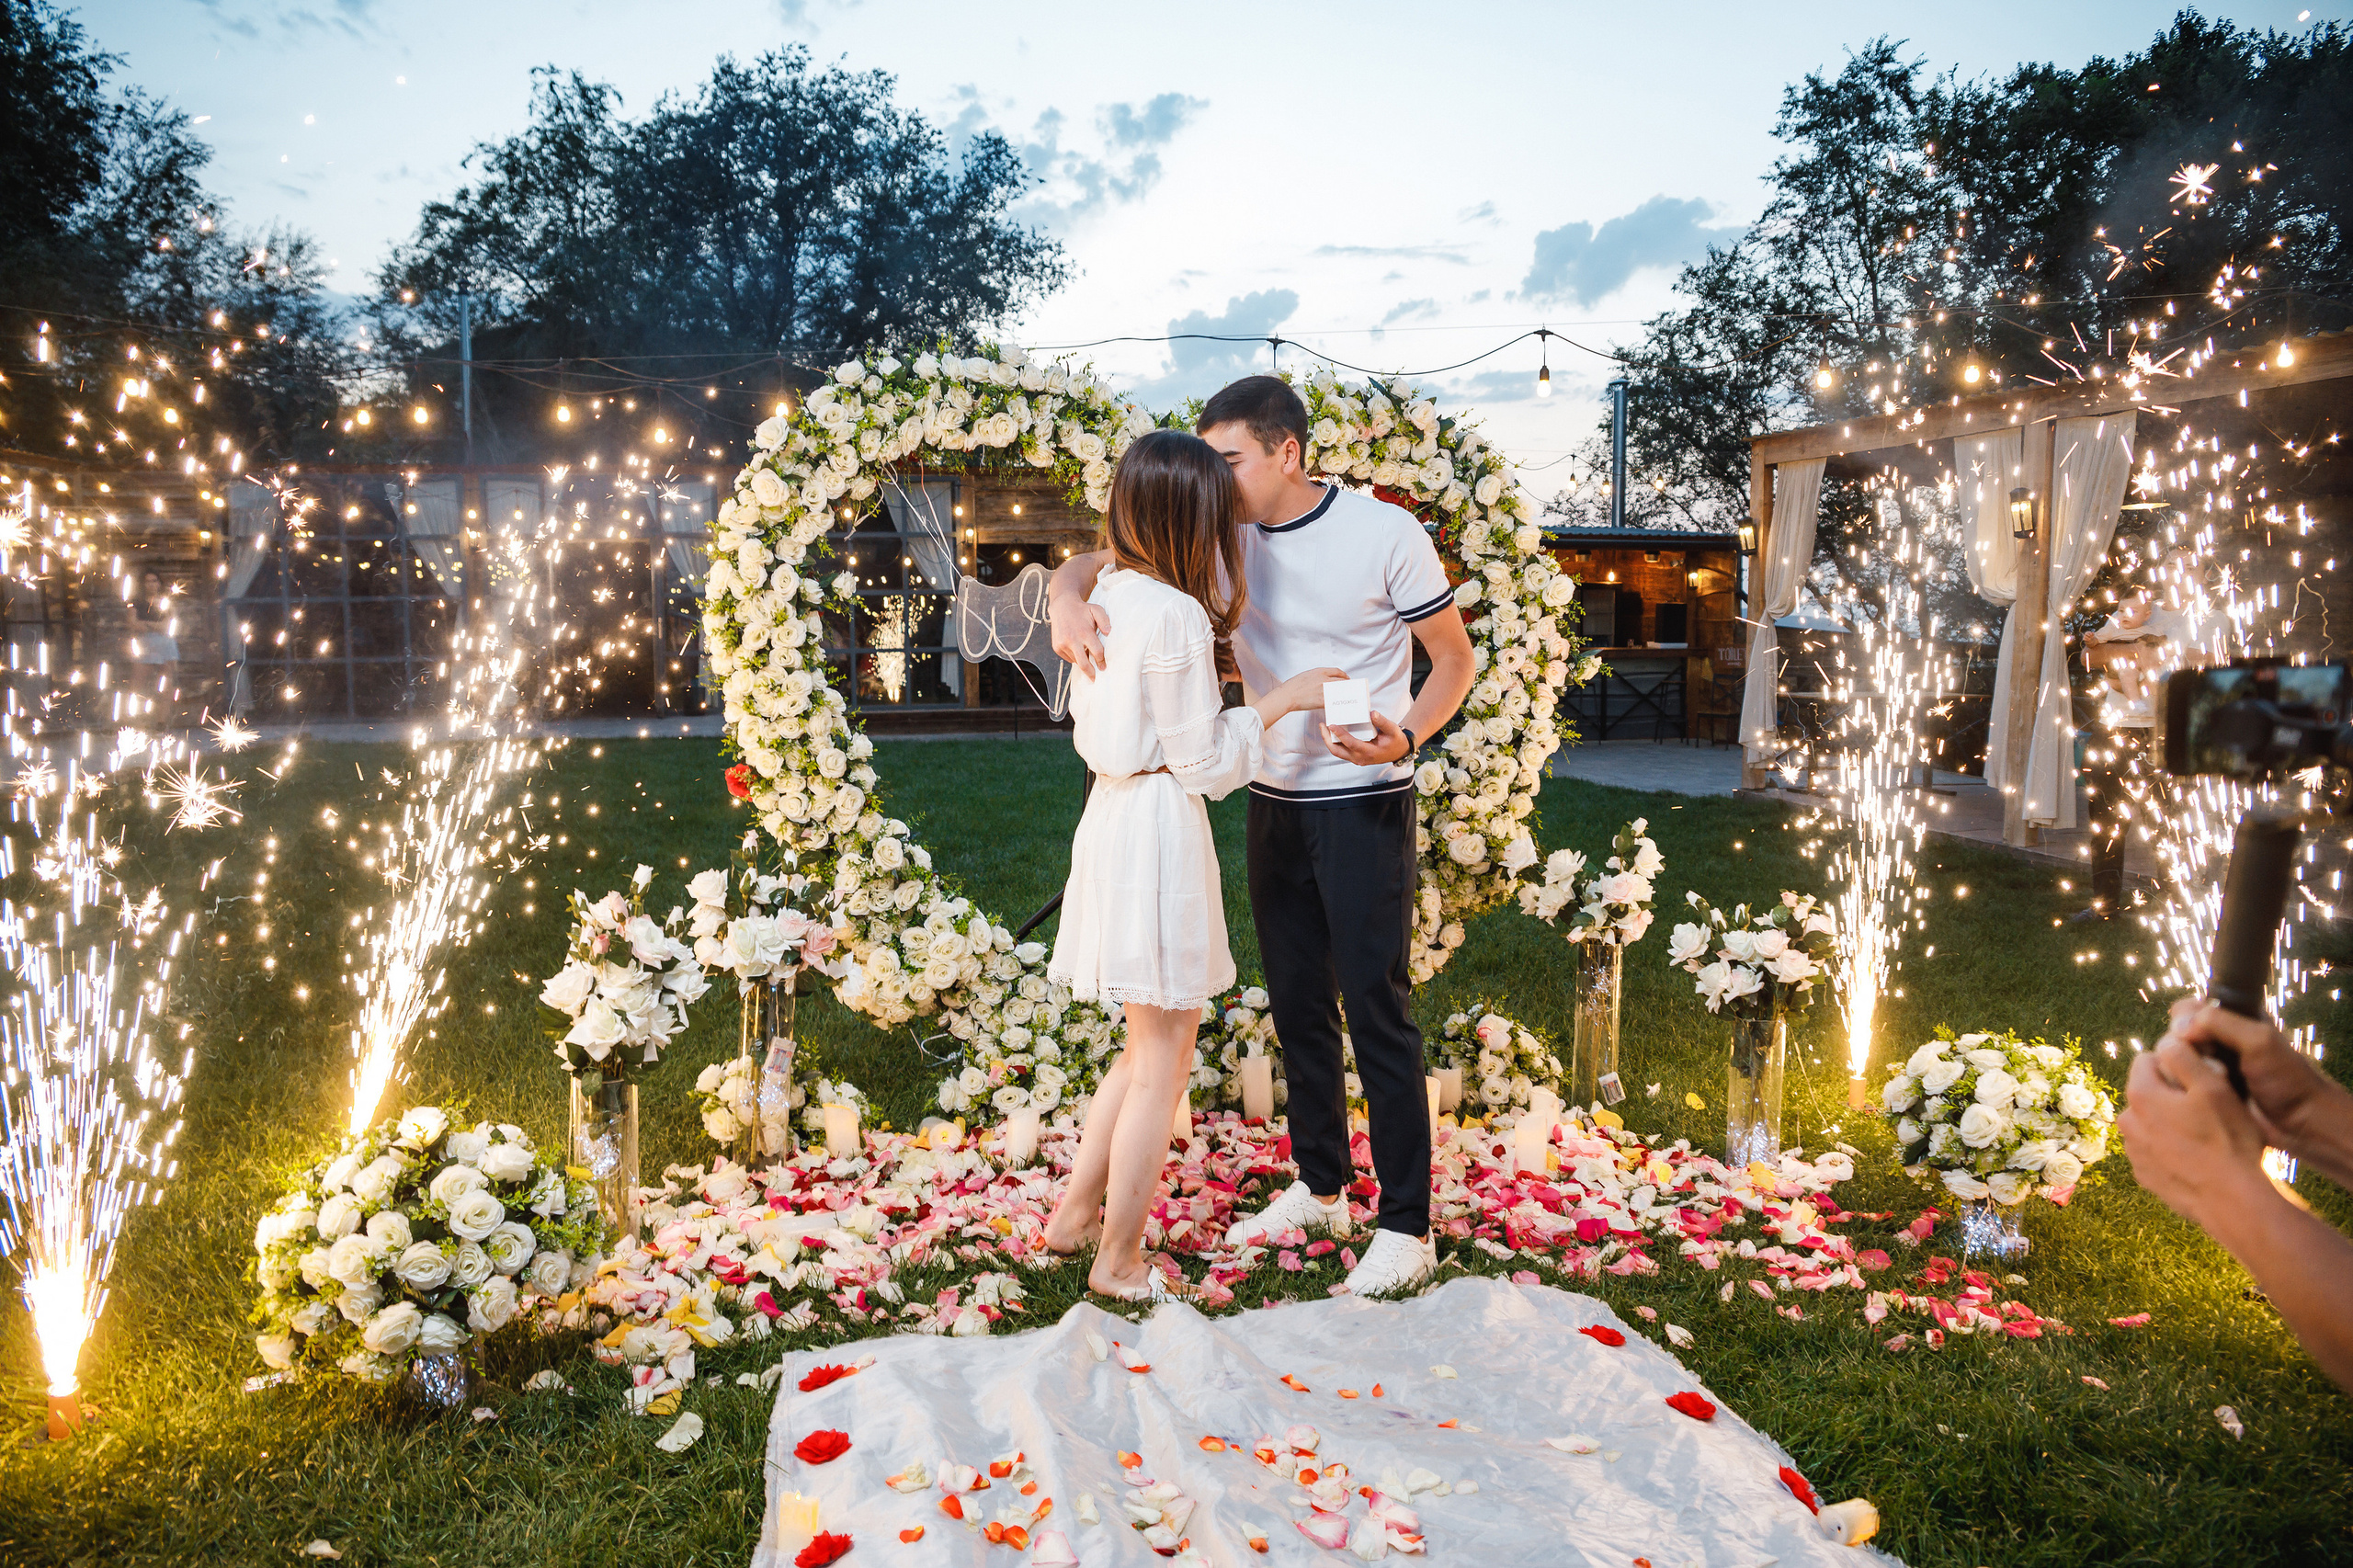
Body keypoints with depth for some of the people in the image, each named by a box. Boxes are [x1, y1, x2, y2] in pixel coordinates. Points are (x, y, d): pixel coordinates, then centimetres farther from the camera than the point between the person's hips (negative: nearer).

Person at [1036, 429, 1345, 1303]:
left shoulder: (1109, 594, 8)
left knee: (1150, 1047, 22)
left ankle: (1074, 1213, 31)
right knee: (1163, 1060, 5)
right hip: (1159, 830, -9)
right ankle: (1120, 1262, 18)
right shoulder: (1177, 617, -19)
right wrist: (1282, 700, -8)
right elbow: (1204, 763, -16)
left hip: (1110, 817, 9)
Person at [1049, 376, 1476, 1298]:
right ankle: (1320, 1189, 30)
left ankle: (1407, 1227, 8)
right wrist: (1069, 602, -23)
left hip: (1366, 806, -5)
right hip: (1275, 802, 6)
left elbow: (1454, 659, -4)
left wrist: (1404, 737, -23)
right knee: (1295, 1004, 13)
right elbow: (1096, 562, 1)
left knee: (1376, 1008, -3)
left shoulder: (1386, 533, -11)